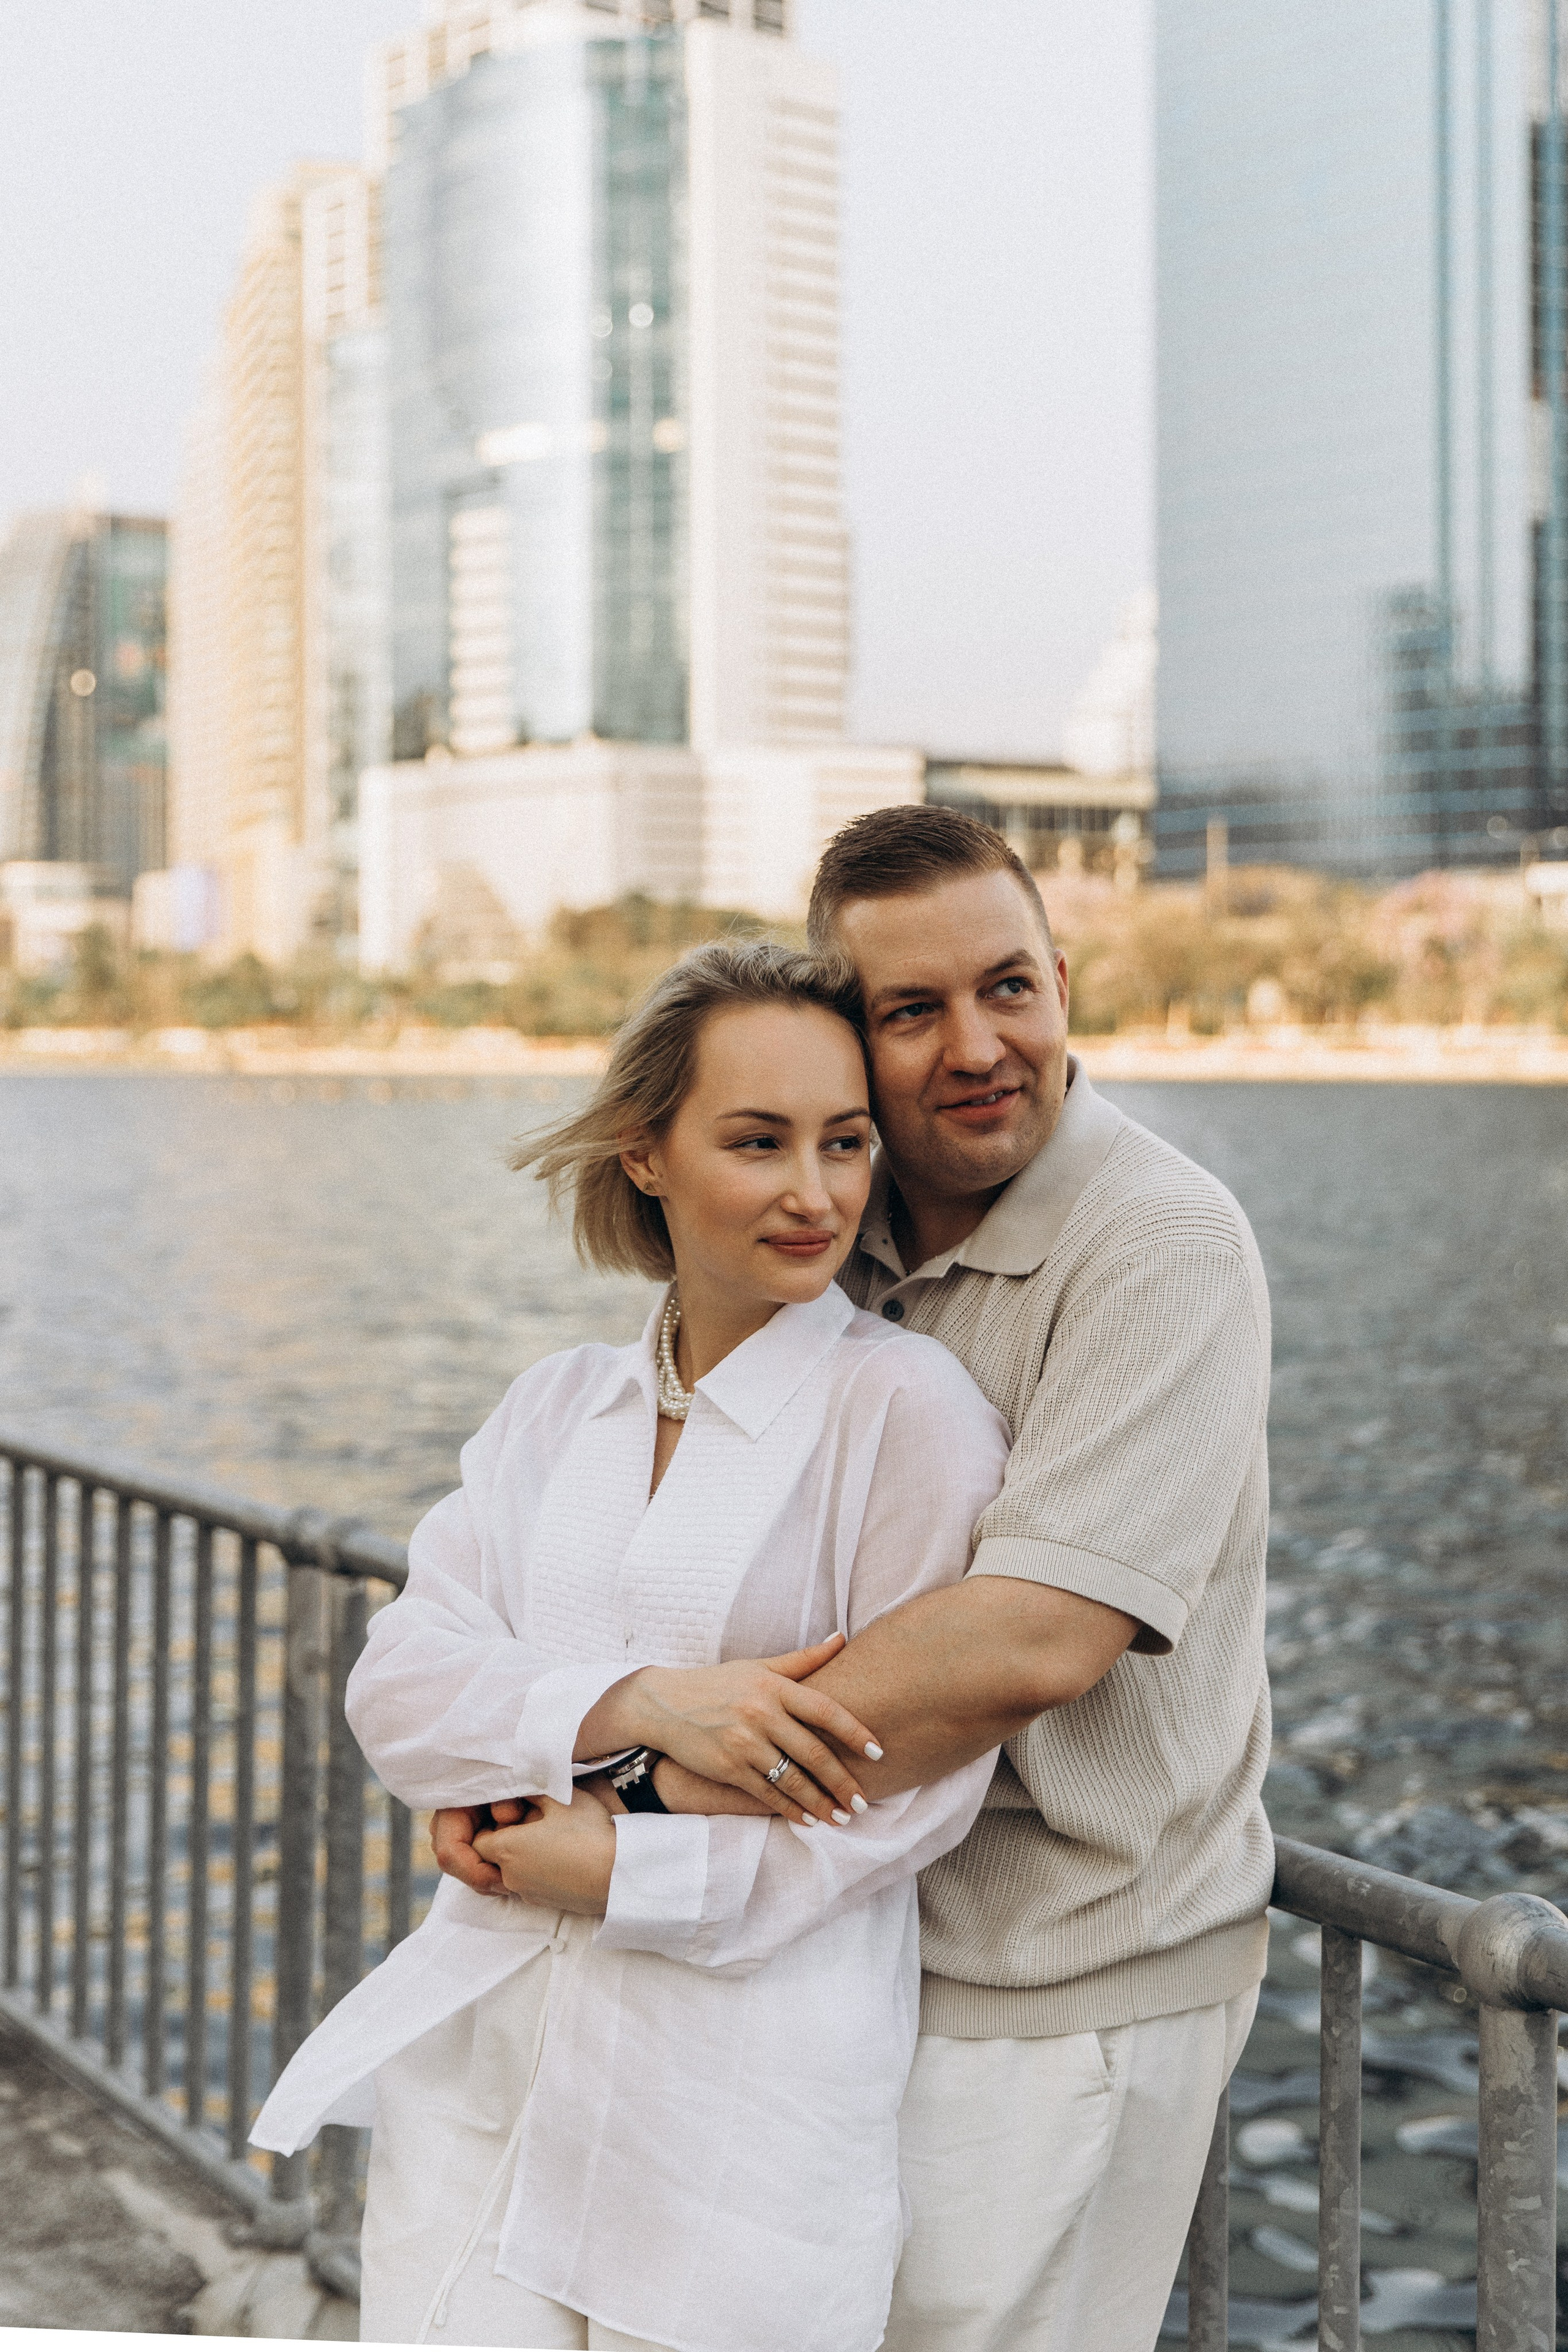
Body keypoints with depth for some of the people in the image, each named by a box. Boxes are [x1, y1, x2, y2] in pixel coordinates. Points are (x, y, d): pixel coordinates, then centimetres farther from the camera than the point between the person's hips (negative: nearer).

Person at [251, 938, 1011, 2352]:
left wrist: (628, 1871, -14)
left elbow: (916, 1787, -11)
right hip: (481, 2057, 4)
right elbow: (399, 1683, -1)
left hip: (750, 2101, -4)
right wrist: (643, 1701, -17)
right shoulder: (556, 1409, 10)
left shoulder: (907, 1409, -8)